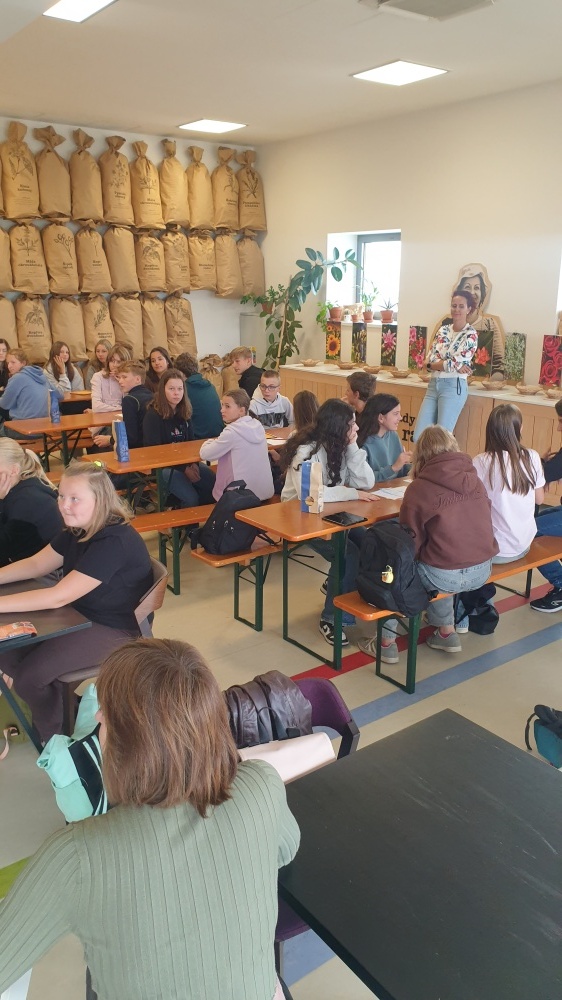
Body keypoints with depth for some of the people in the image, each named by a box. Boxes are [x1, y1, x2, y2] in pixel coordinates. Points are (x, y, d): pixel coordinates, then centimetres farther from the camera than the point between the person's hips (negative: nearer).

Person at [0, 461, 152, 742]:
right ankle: (62, 706, 20)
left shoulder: (115, 542, -29)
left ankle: (55, 740, 13)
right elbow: (35, 564, 7)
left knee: (28, 676, -16)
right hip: (78, 617, 9)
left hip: (115, 632, -9)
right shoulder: (78, 530, 0)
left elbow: (58, 597, -32)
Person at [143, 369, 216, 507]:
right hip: (162, 466, -6)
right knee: (191, 498, -24)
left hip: (186, 461, 6)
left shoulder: (183, 412, 8)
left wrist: (194, 463, -8)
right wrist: (184, 469, -17)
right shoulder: (153, 415, -11)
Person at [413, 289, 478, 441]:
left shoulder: (470, 335, -5)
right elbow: (430, 361, 2)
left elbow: (455, 363, -14)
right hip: (434, 384, 6)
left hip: (454, 386, -6)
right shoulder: (443, 330, 12)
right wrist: (454, 365, -10)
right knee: (418, 436, 1)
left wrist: (436, 363, -1)